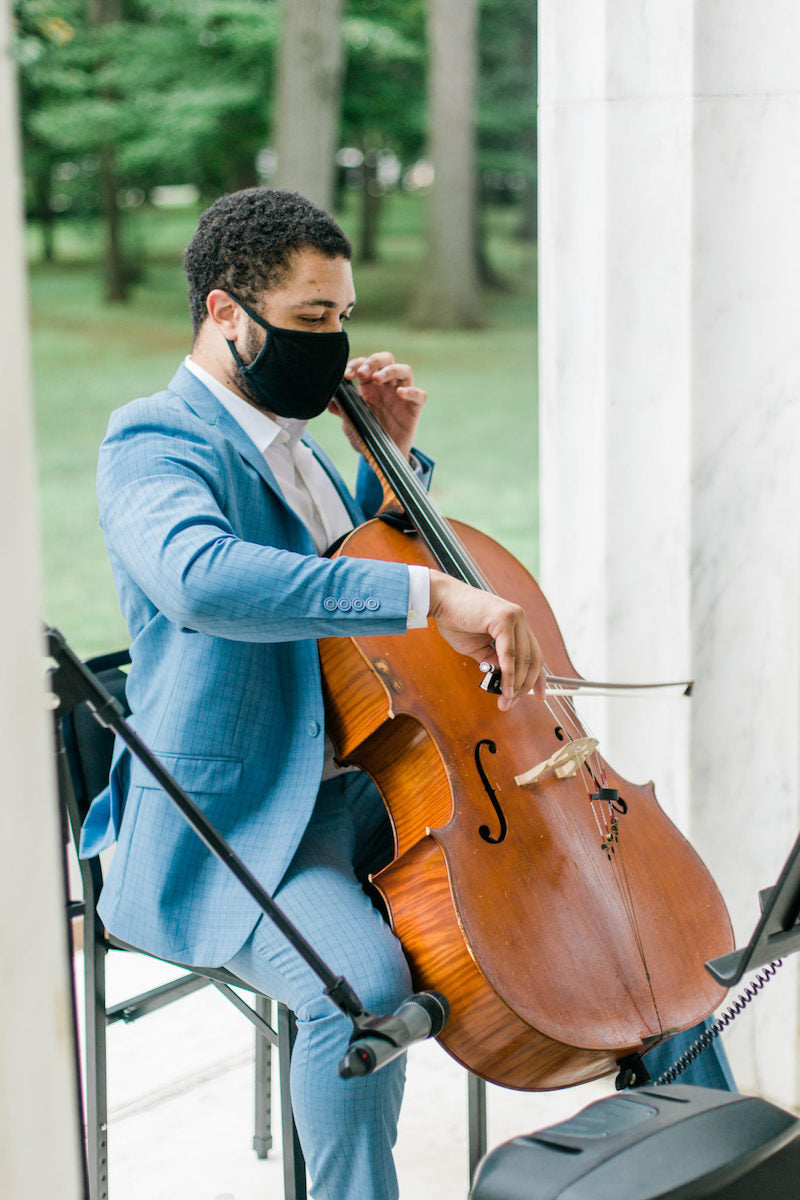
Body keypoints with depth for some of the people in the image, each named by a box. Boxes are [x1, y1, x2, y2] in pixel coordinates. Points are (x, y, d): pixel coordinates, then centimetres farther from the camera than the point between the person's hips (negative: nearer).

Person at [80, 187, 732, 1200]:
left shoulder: (291, 441, 15)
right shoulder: (152, 443, -12)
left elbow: (362, 578, 30)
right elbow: (202, 576, -36)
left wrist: (395, 456, 13)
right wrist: (431, 594, -41)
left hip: (368, 794, 9)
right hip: (231, 826, -8)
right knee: (364, 983, -37)